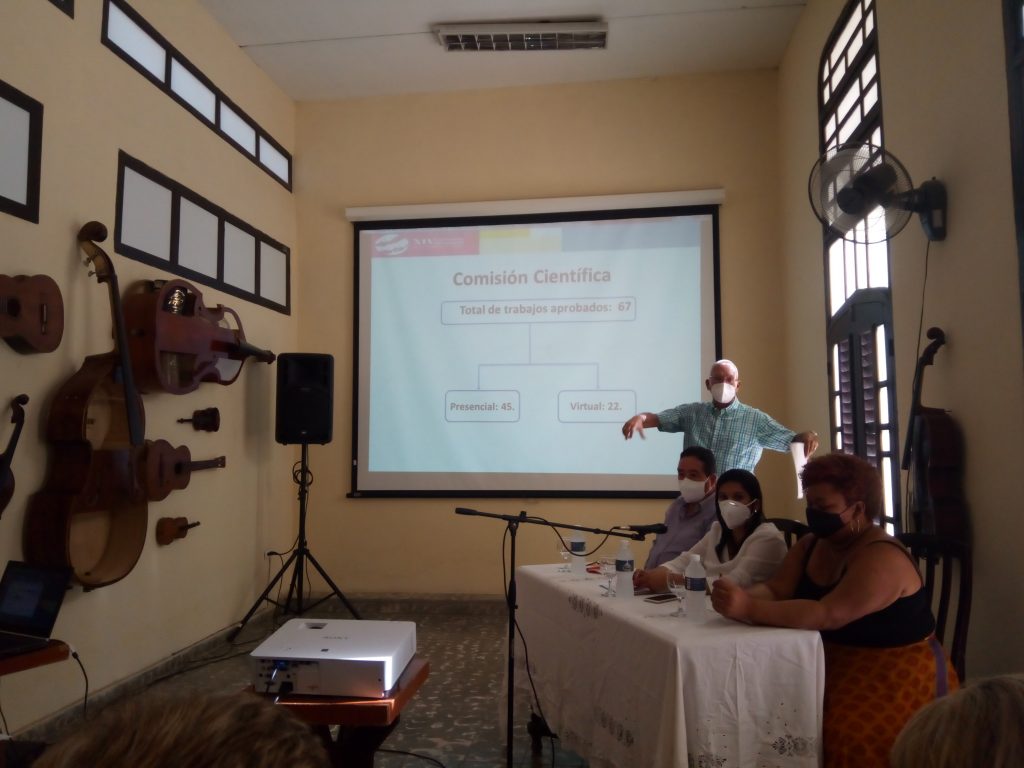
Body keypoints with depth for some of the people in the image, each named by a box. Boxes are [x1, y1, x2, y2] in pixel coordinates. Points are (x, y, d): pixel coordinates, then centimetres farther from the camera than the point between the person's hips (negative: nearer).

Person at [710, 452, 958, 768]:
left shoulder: (882, 558, -20)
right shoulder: (811, 544, 7)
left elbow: (828, 615, -32)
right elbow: (775, 590, -4)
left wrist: (749, 609, -40)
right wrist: (741, 595, -27)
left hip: (896, 676, -7)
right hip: (834, 666, 7)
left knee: (846, 740, -29)